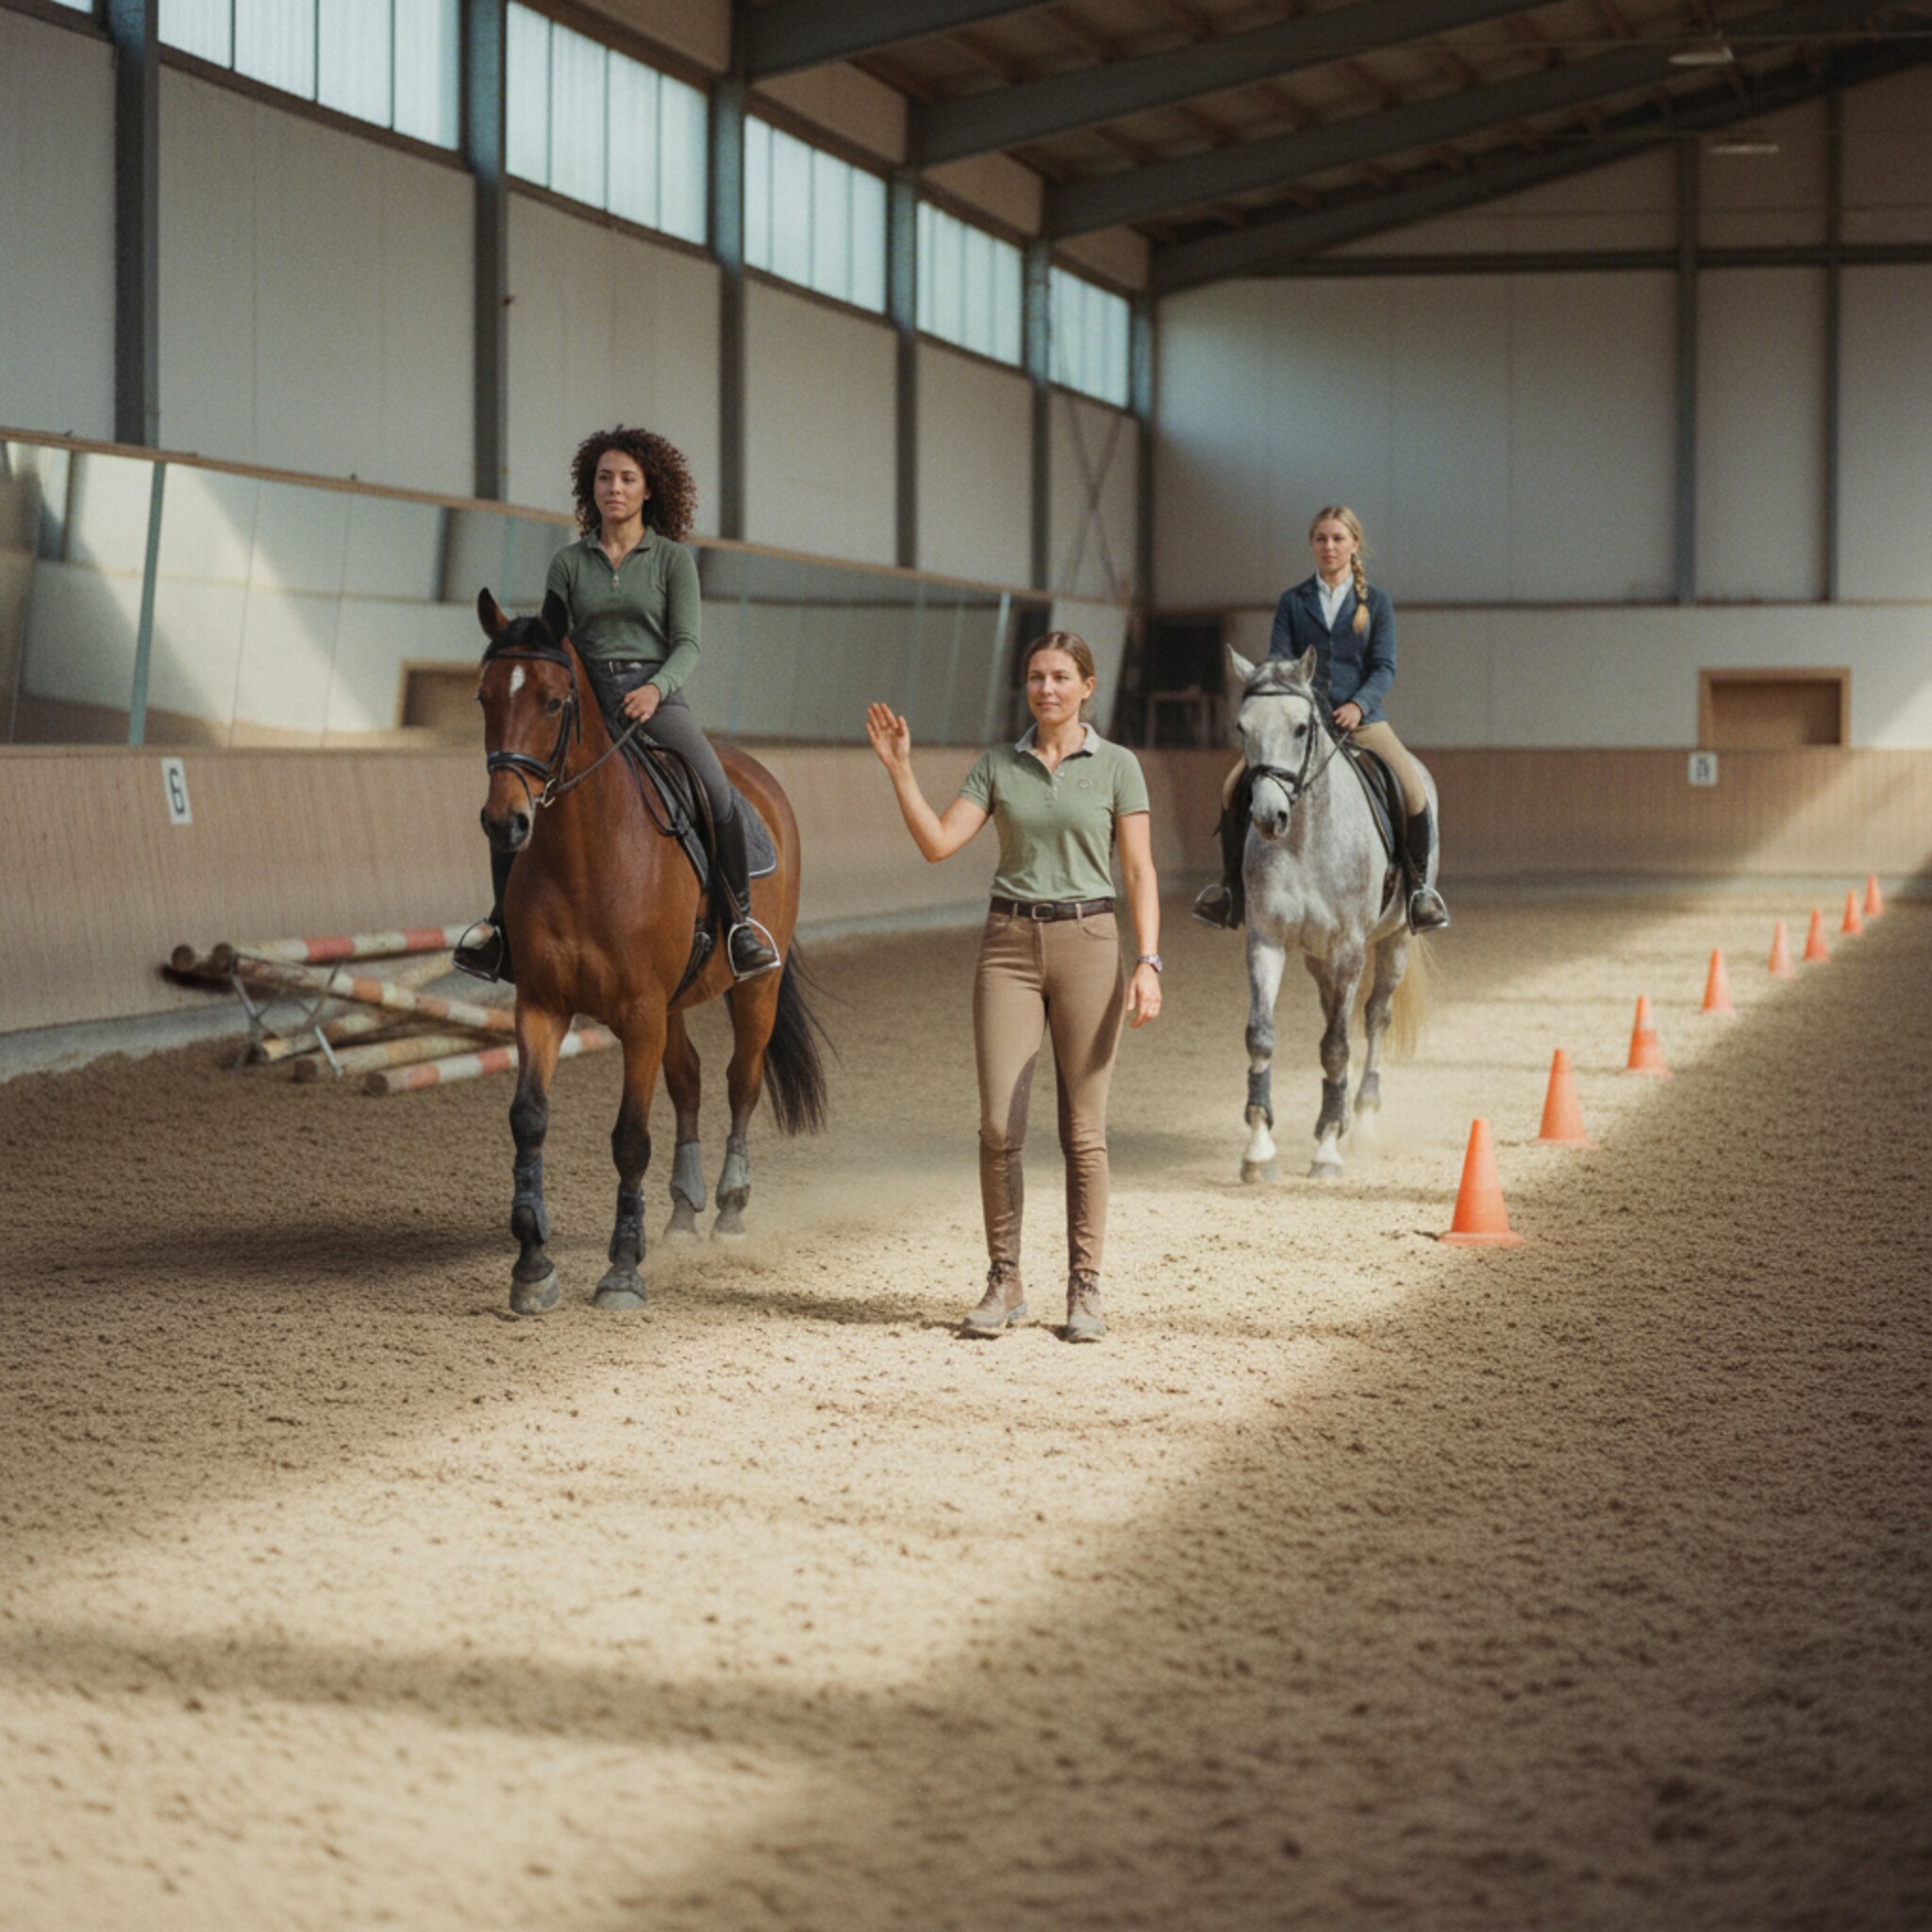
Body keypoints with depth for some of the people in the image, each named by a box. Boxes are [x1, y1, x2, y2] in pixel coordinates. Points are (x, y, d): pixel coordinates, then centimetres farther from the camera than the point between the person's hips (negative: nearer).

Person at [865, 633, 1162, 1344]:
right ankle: (1004, 1284, 8)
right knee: (999, 1126, -3)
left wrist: (1148, 963, -12)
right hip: (1009, 945, 2)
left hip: (1087, 944, -2)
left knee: (1083, 1130, 1)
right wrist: (899, 769, -9)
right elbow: (937, 843, -1)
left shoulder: (1117, 766, 2)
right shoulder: (998, 765, 8)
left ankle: (1084, 1289, 10)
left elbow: (1140, 872, -2)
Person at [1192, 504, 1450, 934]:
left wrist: (1359, 704, -19)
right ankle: (1231, 883, 3)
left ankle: (1419, 885, -5)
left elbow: (1384, 667, -1)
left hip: (1360, 717, -1)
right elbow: (1278, 660, 2)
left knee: (1412, 788, -25)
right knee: (1234, 786, -16)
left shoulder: (1376, 603, 6)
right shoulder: (1292, 602, 9)